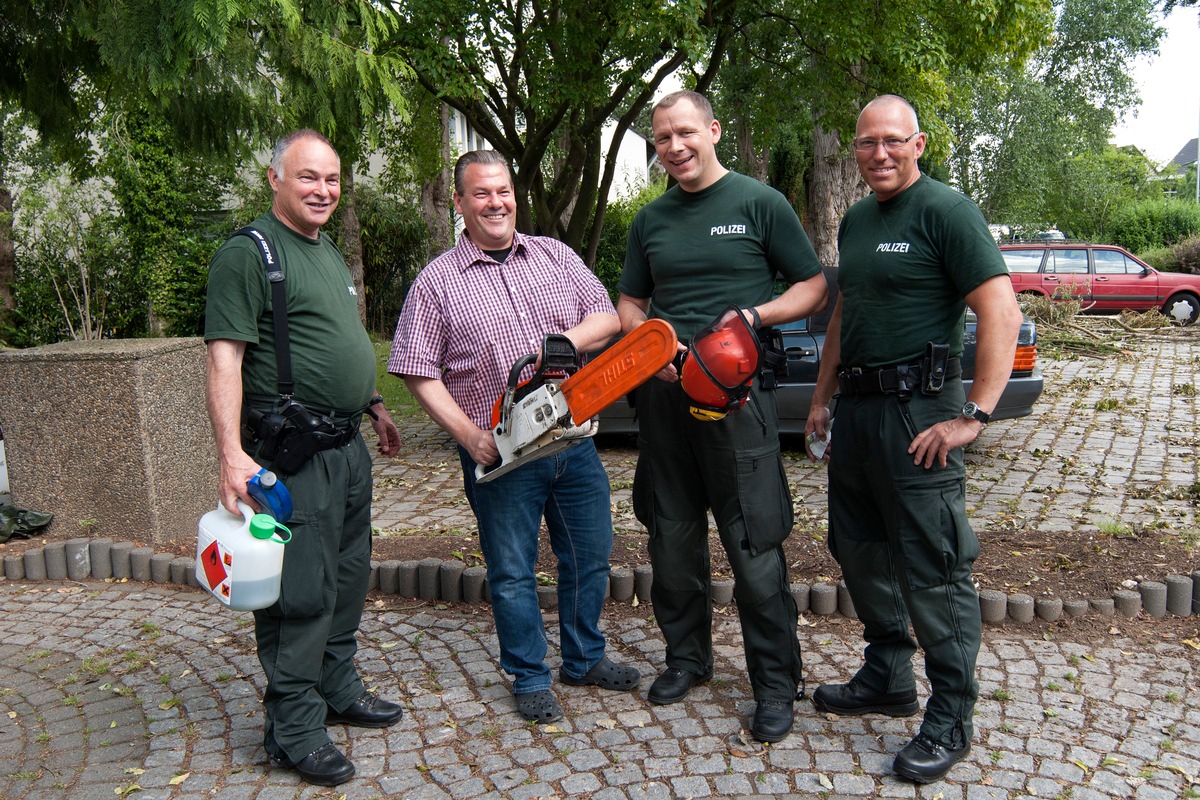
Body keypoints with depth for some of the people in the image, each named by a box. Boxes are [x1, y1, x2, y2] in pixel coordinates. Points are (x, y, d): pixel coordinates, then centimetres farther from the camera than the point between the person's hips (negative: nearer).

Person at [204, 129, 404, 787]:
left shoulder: (329, 253, 18)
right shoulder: (248, 253, -10)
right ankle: (293, 728, 9)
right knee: (301, 589, -4)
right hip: (292, 453, -9)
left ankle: (338, 689, 33)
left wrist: (373, 406, 27)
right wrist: (232, 453, -25)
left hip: (347, 444, 9)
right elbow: (224, 359, -17)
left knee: (348, 575, 17)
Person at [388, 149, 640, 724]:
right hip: (499, 453, -3)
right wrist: (470, 436, -14)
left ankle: (584, 658, 34)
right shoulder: (437, 282, -2)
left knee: (590, 556, 14)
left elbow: (608, 316, 7)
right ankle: (529, 678, 25)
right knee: (512, 570, 7)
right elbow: (420, 374, -4)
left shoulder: (555, 256, 9)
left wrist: (565, 340, -13)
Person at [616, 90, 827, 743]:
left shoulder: (760, 203, 1)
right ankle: (686, 657, 31)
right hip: (664, 395, 5)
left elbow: (814, 288, 2)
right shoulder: (650, 220, 14)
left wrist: (753, 315, -15)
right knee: (672, 539, 13)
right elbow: (630, 304, 19)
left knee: (755, 548, -2)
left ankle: (775, 683, 12)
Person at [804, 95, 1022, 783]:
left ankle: (951, 720, 12)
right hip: (856, 409, 9)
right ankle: (888, 679, 33)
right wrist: (822, 399, 20)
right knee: (860, 550, 16)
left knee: (933, 569, -3)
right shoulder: (855, 221, 16)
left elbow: (1002, 313, -16)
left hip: (918, 411, -9)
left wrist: (973, 416, -20)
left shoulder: (945, 209, -10)